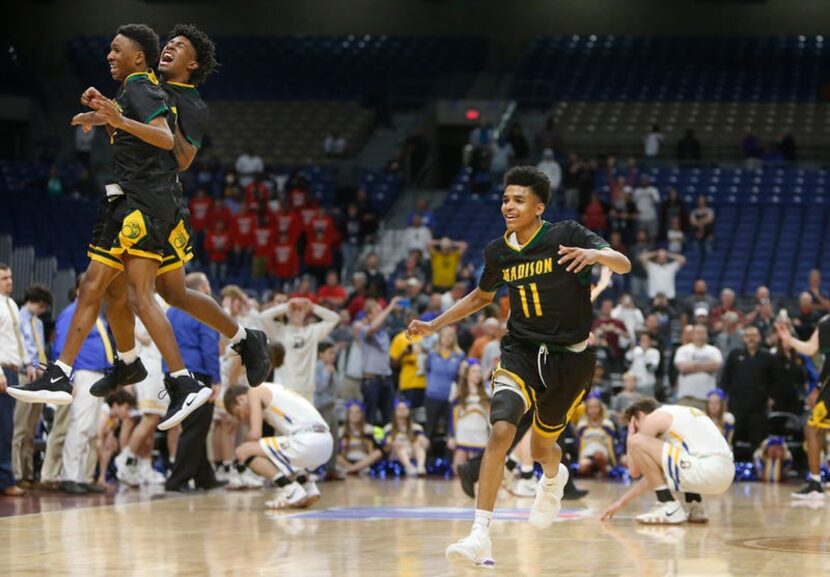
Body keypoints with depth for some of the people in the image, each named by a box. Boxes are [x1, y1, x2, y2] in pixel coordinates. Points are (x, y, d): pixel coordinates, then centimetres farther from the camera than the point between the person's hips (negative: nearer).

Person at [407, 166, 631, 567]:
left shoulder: (566, 236, -12)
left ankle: (554, 478, 55)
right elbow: (482, 296, 20)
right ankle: (480, 536, -24)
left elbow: (624, 266, -19)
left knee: (541, 449, 13)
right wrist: (434, 325, 15)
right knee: (500, 431, -23)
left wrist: (596, 254, -41)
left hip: (570, 357, -2)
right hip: (521, 352, 2)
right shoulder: (498, 252, 0)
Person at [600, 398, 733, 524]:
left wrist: (630, 436, 23)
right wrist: (622, 501, 36)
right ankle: (695, 508, 18)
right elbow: (653, 473, 35)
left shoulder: (654, 417, 6)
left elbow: (635, 471, 8)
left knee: (636, 443, -5)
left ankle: (669, 508, -3)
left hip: (706, 472, -9)